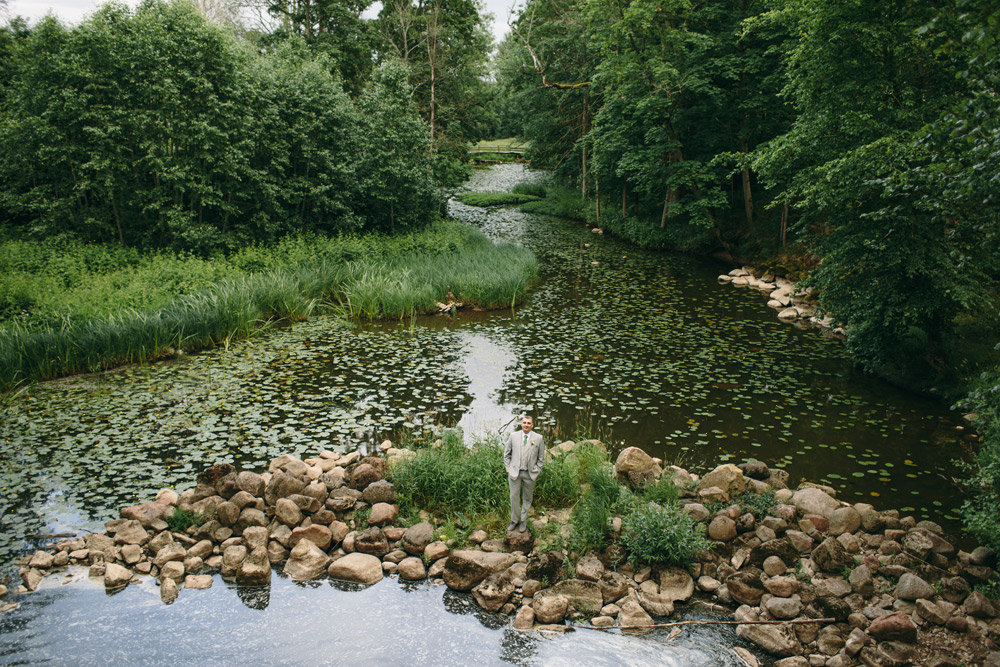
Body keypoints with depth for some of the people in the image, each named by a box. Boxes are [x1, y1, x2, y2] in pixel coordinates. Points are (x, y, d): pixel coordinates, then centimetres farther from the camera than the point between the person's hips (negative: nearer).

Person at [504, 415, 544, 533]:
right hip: (514, 472, 0)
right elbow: (506, 454, 8)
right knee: (514, 497, 6)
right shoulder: (513, 436, -1)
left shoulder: (538, 438, -3)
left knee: (527, 498, 11)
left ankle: (523, 521, 26)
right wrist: (508, 469, 1)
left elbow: (541, 458, 5)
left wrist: (536, 471, -2)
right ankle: (514, 520, 22)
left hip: (530, 474, 0)